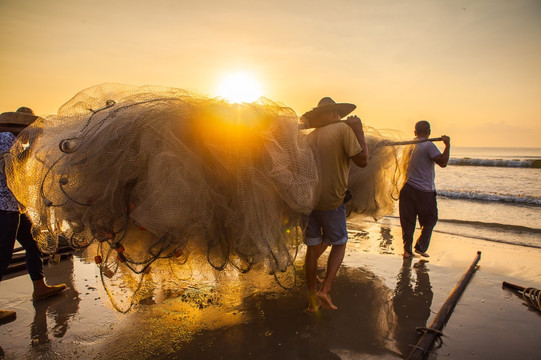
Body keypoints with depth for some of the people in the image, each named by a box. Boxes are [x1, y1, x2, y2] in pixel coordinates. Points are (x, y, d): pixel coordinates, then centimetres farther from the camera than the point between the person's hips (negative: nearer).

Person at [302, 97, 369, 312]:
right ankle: (325, 289, 3)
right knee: (339, 244, 17)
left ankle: (312, 299, 23)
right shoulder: (344, 129, -8)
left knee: (312, 246, 13)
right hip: (332, 200, -4)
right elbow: (362, 161, -11)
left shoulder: (310, 136, 8)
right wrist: (359, 131, -3)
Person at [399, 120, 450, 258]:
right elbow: (443, 162, -17)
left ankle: (407, 250, 14)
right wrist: (447, 145, -10)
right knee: (429, 221, 13)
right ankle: (420, 247, 10)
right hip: (424, 191, -5)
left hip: (407, 188, 5)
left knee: (408, 221, 10)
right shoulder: (428, 145, -11)